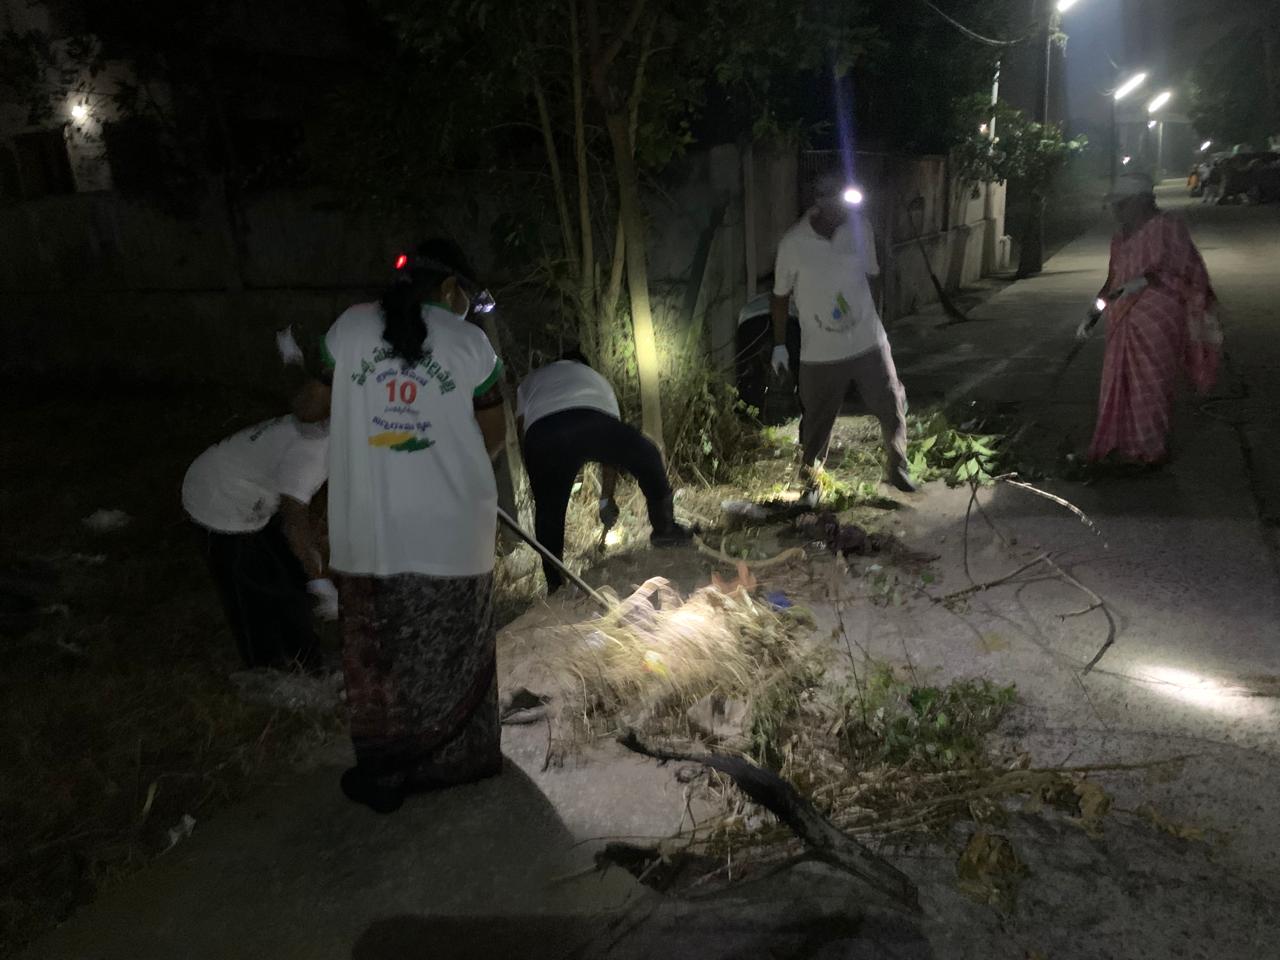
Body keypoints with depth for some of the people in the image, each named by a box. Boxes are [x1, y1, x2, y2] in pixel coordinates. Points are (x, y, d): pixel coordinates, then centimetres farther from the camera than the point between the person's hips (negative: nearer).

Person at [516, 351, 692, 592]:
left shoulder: (529, 381, 41)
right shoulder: (597, 379, 43)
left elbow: (523, 434, 27)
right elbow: (612, 445, 40)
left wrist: (540, 482, 37)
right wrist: (606, 500, 46)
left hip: (542, 432, 0)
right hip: (594, 423, 0)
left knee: (549, 512, 18)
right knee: (648, 457, 28)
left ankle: (555, 586, 23)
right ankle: (664, 528, 33)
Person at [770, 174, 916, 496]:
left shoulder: (860, 228, -7)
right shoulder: (792, 243, -15)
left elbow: (872, 274, 8)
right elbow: (781, 296, -2)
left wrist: (878, 323, 14)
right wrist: (779, 345, 2)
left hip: (869, 344, 3)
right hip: (820, 353, -2)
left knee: (893, 409, 10)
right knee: (816, 423, 9)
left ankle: (897, 468, 34)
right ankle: (809, 478, 33)